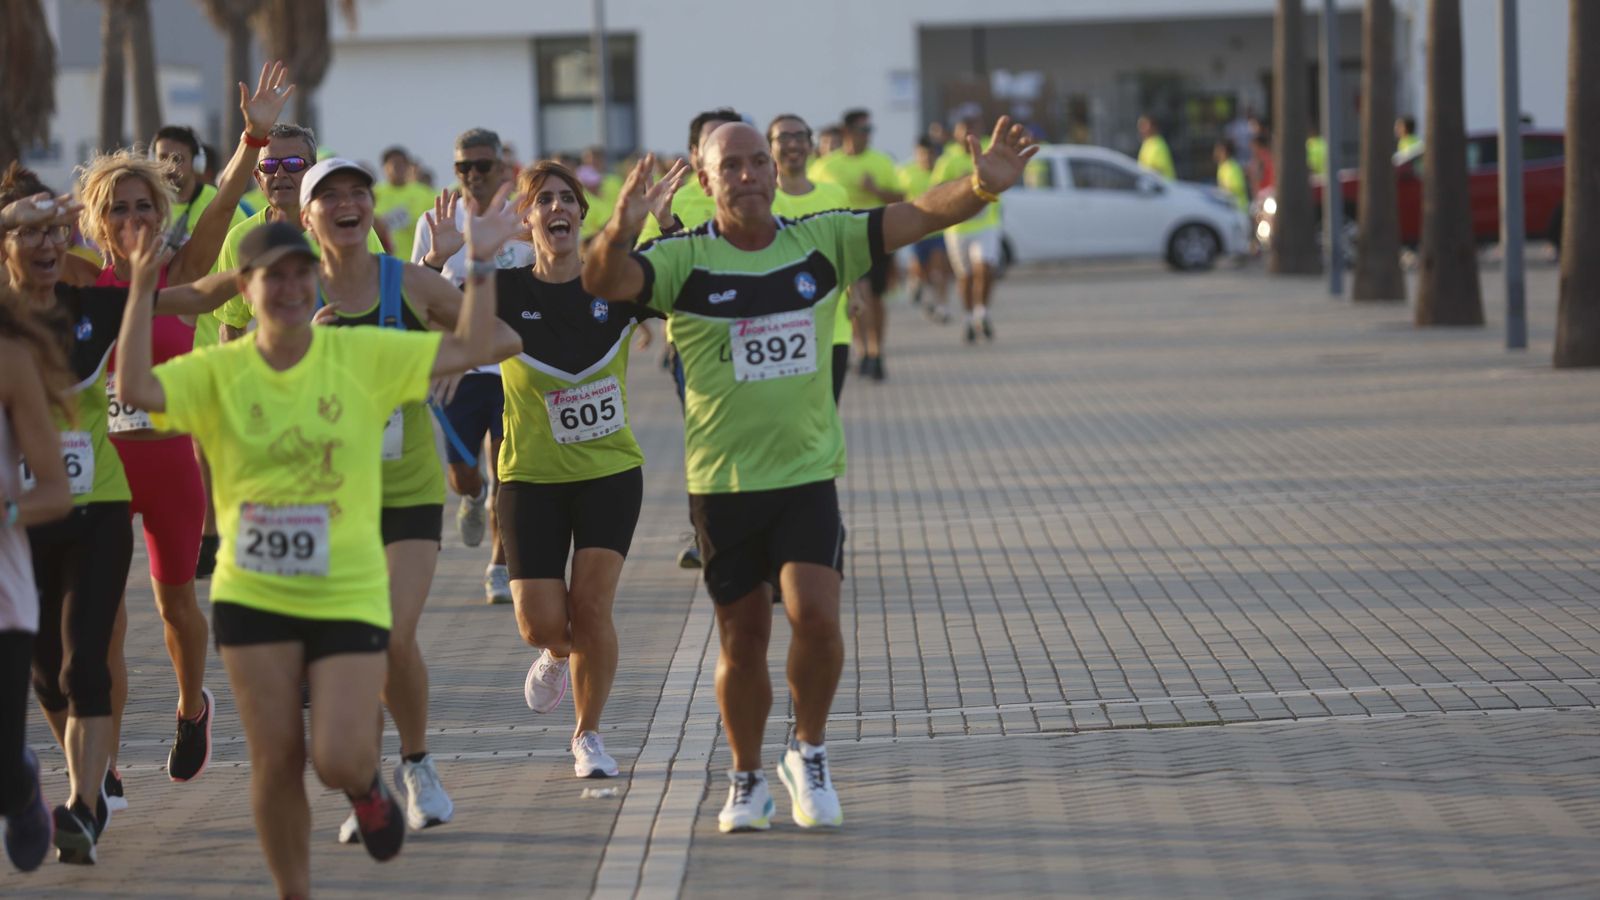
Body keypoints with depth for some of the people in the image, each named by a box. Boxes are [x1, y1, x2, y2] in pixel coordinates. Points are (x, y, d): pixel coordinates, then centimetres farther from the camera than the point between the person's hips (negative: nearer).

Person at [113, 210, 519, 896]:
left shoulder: (362, 355, -3)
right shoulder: (218, 373, -2)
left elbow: (472, 349, -2)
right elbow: (135, 390, -18)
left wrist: (481, 265, -11)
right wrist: (142, 291, -23)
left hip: (349, 595, -1)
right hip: (253, 595, 1)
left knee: (339, 762, -8)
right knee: (276, 761, 3)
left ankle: (367, 777, 31)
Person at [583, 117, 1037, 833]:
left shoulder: (822, 241, 1)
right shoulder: (685, 260, -6)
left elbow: (919, 215, -4)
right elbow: (604, 283, -21)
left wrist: (982, 185, -23)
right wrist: (621, 232, -44)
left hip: (807, 473, 1)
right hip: (723, 483, -1)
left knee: (816, 617, -17)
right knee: (743, 641, 7)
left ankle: (809, 755, 7)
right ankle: (747, 779, 27)